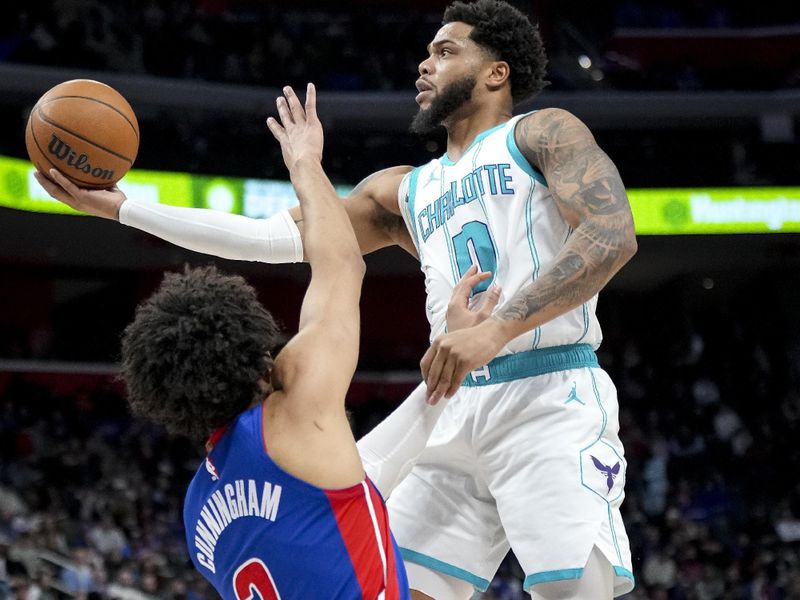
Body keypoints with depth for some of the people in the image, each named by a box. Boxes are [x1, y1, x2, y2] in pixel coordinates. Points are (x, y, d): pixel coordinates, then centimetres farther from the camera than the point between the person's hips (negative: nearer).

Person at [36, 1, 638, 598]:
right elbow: (272, 237, 18)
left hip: (552, 398, -6)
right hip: (459, 411, 7)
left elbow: (614, 235, -12)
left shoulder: (541, 134, 5)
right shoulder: (404, 191, 23)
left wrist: (496, 328, -23)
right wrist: (121, 208, 14)